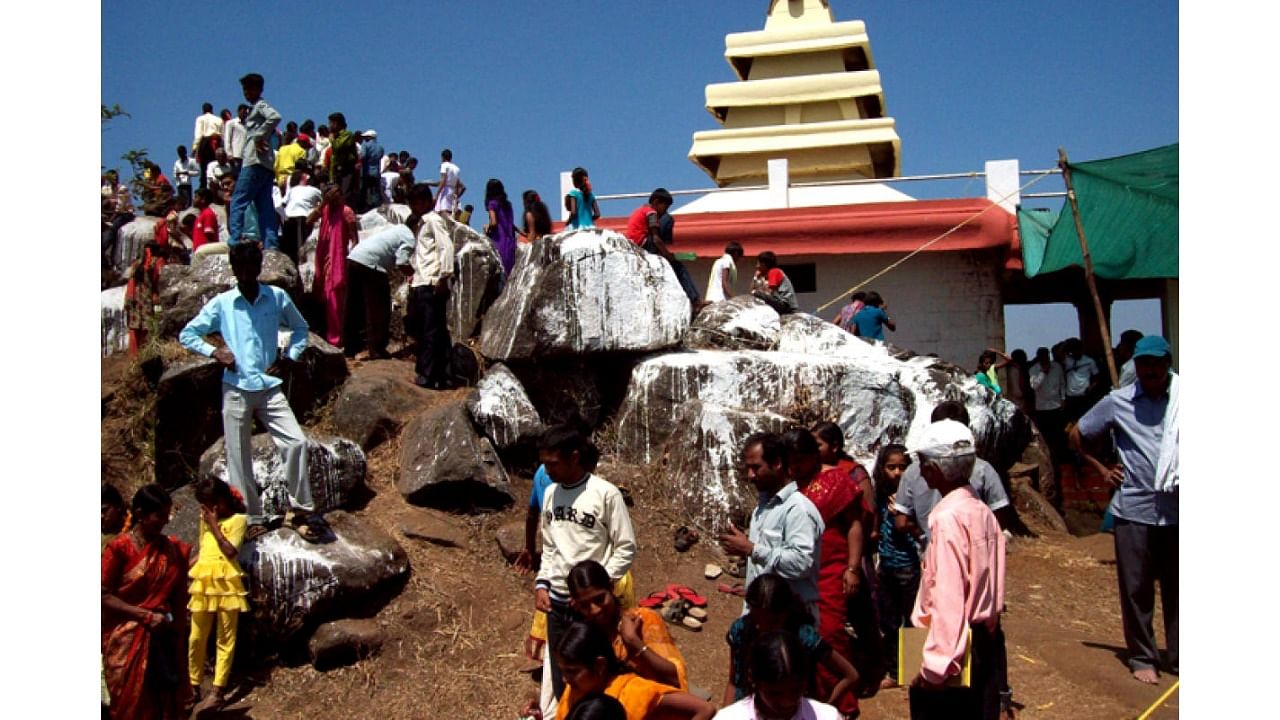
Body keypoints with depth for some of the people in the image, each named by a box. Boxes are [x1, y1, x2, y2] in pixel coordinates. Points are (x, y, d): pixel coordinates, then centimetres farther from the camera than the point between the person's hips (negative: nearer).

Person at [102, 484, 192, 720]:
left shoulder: (172, 549, 2)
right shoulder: (119, 548, -10)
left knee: (164, 701, 10)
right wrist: (146, 615, -17)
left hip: (163, 638, 4)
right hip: (127, 641, -4)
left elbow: (179, 596, 4)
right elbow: (104, 596, -12)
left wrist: (178, 635, -4)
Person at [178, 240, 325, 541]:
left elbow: (300, 328, 19)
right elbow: (187, 334, 10)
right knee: (239, 457, 4)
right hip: (236, 389, 0)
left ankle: (303, 510, 1)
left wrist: (290, 357, 4)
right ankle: (252, 518, 15)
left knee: (296, 442, -11)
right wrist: (214, 351, -6)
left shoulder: (277, 297, 3)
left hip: (270, 387, 0)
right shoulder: (221, 304, 2)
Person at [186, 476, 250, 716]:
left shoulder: (237, 519, -3)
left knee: (226, 639, 0)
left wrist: (214, 524, -11)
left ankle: (218, 691, -1)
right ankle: (193, 685, 21)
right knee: (196, 638, 8)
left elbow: (230, 551, -15)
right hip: (203, 583, 6)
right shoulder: (205, 519, 16)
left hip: (226, 584, -6)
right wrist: (185, 568, 9)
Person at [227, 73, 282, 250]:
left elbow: (275, 117, -23)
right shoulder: (255, 108, 25)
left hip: (255, 162, -10)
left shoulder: (260, 105, -2)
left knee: (237, 203, -11)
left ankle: (234, 243, -15)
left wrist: (259, 136, -18)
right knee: (265, 207, 4)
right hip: (265, 164, 10)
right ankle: (270, 245, 1)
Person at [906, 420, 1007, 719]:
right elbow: (987, 583, 12)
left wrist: (935, 664, -21)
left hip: (957, 647, -8)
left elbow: (948, 596, -23)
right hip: (987, 638, 8)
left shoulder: (947, 518, -18)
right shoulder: (983, 512, 7)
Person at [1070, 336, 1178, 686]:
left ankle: (1178, 657, 23)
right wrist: (1102, 469, 8)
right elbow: (1077, 434, 12)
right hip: (1134, 509, 0)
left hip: (1177, 509, 0)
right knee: (1136, 589, 6)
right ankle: (1142, 658, 20)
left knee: (1176, 587, 9)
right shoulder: (1118, 401, 1)